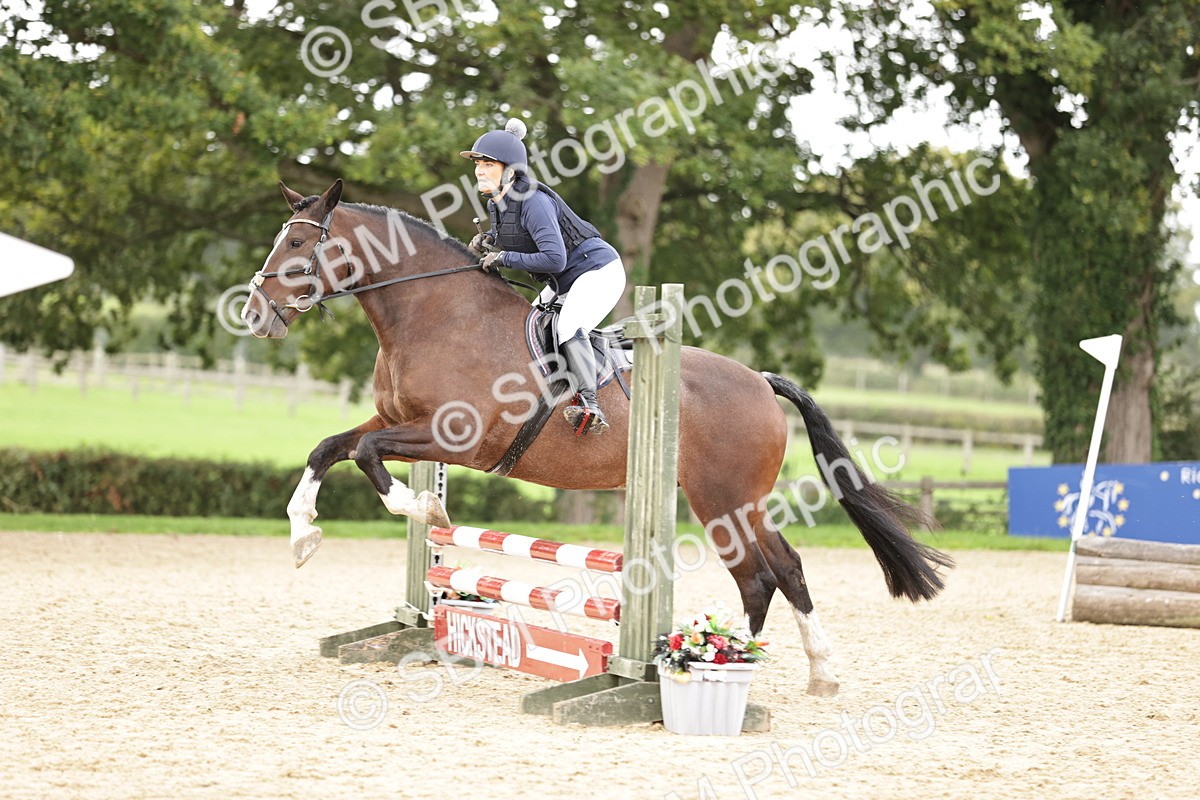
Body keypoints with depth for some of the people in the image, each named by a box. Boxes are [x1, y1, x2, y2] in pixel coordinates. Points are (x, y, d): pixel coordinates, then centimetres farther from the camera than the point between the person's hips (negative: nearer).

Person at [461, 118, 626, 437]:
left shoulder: (533, 202, -27)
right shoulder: (496, 203, 1)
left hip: (598, 270, -11)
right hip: (564, 282, 11)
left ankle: (590, 406, -32)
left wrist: (504, 258, -26)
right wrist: (488, 242, -1)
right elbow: (515, 239, 21)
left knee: (568, 327, -29)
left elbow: (554, 259, -33)